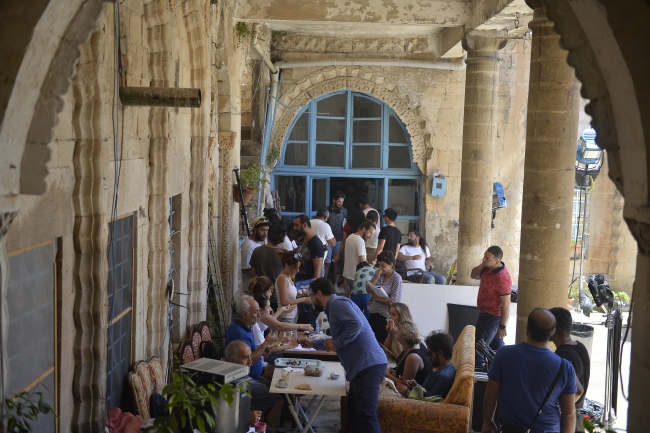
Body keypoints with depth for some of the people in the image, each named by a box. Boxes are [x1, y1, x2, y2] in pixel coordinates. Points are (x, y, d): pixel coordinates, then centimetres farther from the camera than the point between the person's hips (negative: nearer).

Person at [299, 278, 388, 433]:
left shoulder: (337, 303, -6)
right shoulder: (334, 306, 26)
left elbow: (356, 324, -23)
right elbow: (340, 341, 39)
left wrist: (336, 343, -11)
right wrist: (313, 343, 46)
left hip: (367, 364, -11)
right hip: (362, 365, 11)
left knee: (366, 415, -15)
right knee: (354, 411, 16)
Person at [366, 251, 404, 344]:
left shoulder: (396, 278, -11)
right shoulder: (378, 274, 7)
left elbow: (394, 301, -17)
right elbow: (368, 290, 4)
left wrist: (377, 297, -13)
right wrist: (375, 278, -9)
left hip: (385, 316, -6)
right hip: (373, 314, 6)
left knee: (382, 343, 0)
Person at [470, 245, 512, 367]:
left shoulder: (502, 278, -29)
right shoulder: (488, 268, -4)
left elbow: (506, 304, -25)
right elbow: (474, 275, 11)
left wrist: (502, 326, -20)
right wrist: (482, 265, -10)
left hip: (493, 317, -9)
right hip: (486, 313, 9)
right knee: (496, 346, 22)